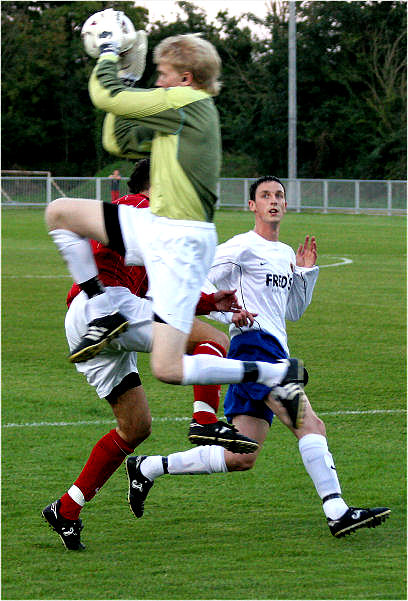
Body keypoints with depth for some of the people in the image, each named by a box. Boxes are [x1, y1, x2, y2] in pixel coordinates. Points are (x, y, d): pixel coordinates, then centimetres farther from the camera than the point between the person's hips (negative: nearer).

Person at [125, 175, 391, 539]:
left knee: (241, 459, 4)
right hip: (254, 345, -9)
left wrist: (306, 272, 17)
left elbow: (294, 312, 30)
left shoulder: (286, 254, 24)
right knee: (311, 424, -21)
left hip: (275, 355, 9)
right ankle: (337, 513, -27)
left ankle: (148, 468, 13)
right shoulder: (242, 247, -1)